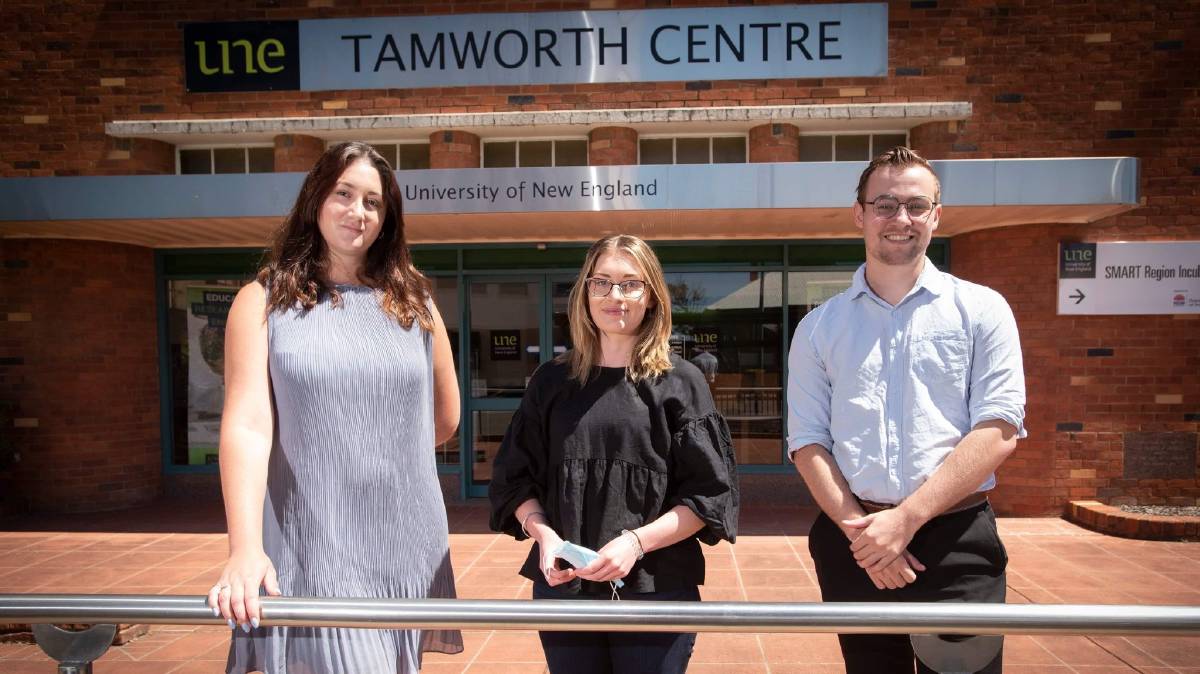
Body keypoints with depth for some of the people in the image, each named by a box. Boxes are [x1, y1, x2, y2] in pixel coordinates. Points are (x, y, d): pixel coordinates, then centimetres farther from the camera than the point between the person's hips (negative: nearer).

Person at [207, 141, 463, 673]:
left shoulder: (413, 302, 8)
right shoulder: (264, 301, 0)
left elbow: (445, 419, 17)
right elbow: (246, 425, -12)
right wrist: (245, 548, -22)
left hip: (407, 548, 3)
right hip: (313, 550, -3)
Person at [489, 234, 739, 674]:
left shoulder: (679, 383, -2)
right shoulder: (551, 382, 5)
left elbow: (709, 494, -5)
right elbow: (514, 480, 8)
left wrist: (637, 542, -17)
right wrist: (543, 534, -10)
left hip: (656, 591, -2)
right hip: (563, 588, 2)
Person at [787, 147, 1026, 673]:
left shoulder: (982, 310, 3)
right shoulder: (818, 328, 8)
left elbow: (998, 430, -6)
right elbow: (807, 442, 3)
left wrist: (905, 518, -14)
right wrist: (859, 531, -11)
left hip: (958, 544, -1)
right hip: (854, 548, 2)